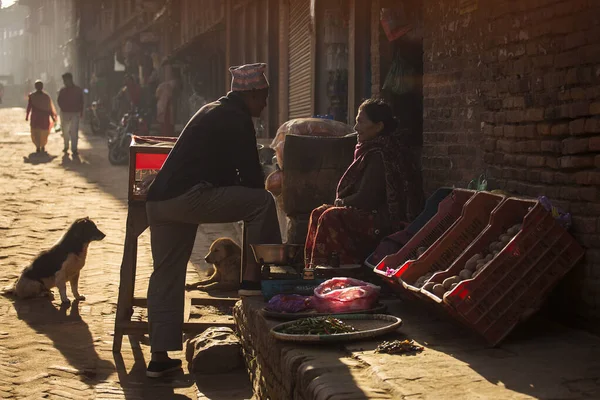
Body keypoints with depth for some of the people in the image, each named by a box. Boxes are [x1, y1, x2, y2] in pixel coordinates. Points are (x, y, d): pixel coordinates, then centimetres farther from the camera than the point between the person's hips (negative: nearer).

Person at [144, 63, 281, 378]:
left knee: (166, 275, 12)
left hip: (159, 200, 10)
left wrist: (242, 198, 27)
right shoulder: (237, 119, -5)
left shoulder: (214, 110, 26)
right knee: (261, 202, -8)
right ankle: (252, 278, -5)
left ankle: (160, 357, 16)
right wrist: (255, 198, 11)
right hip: (188, 197, -10)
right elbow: (251, 174, -7)